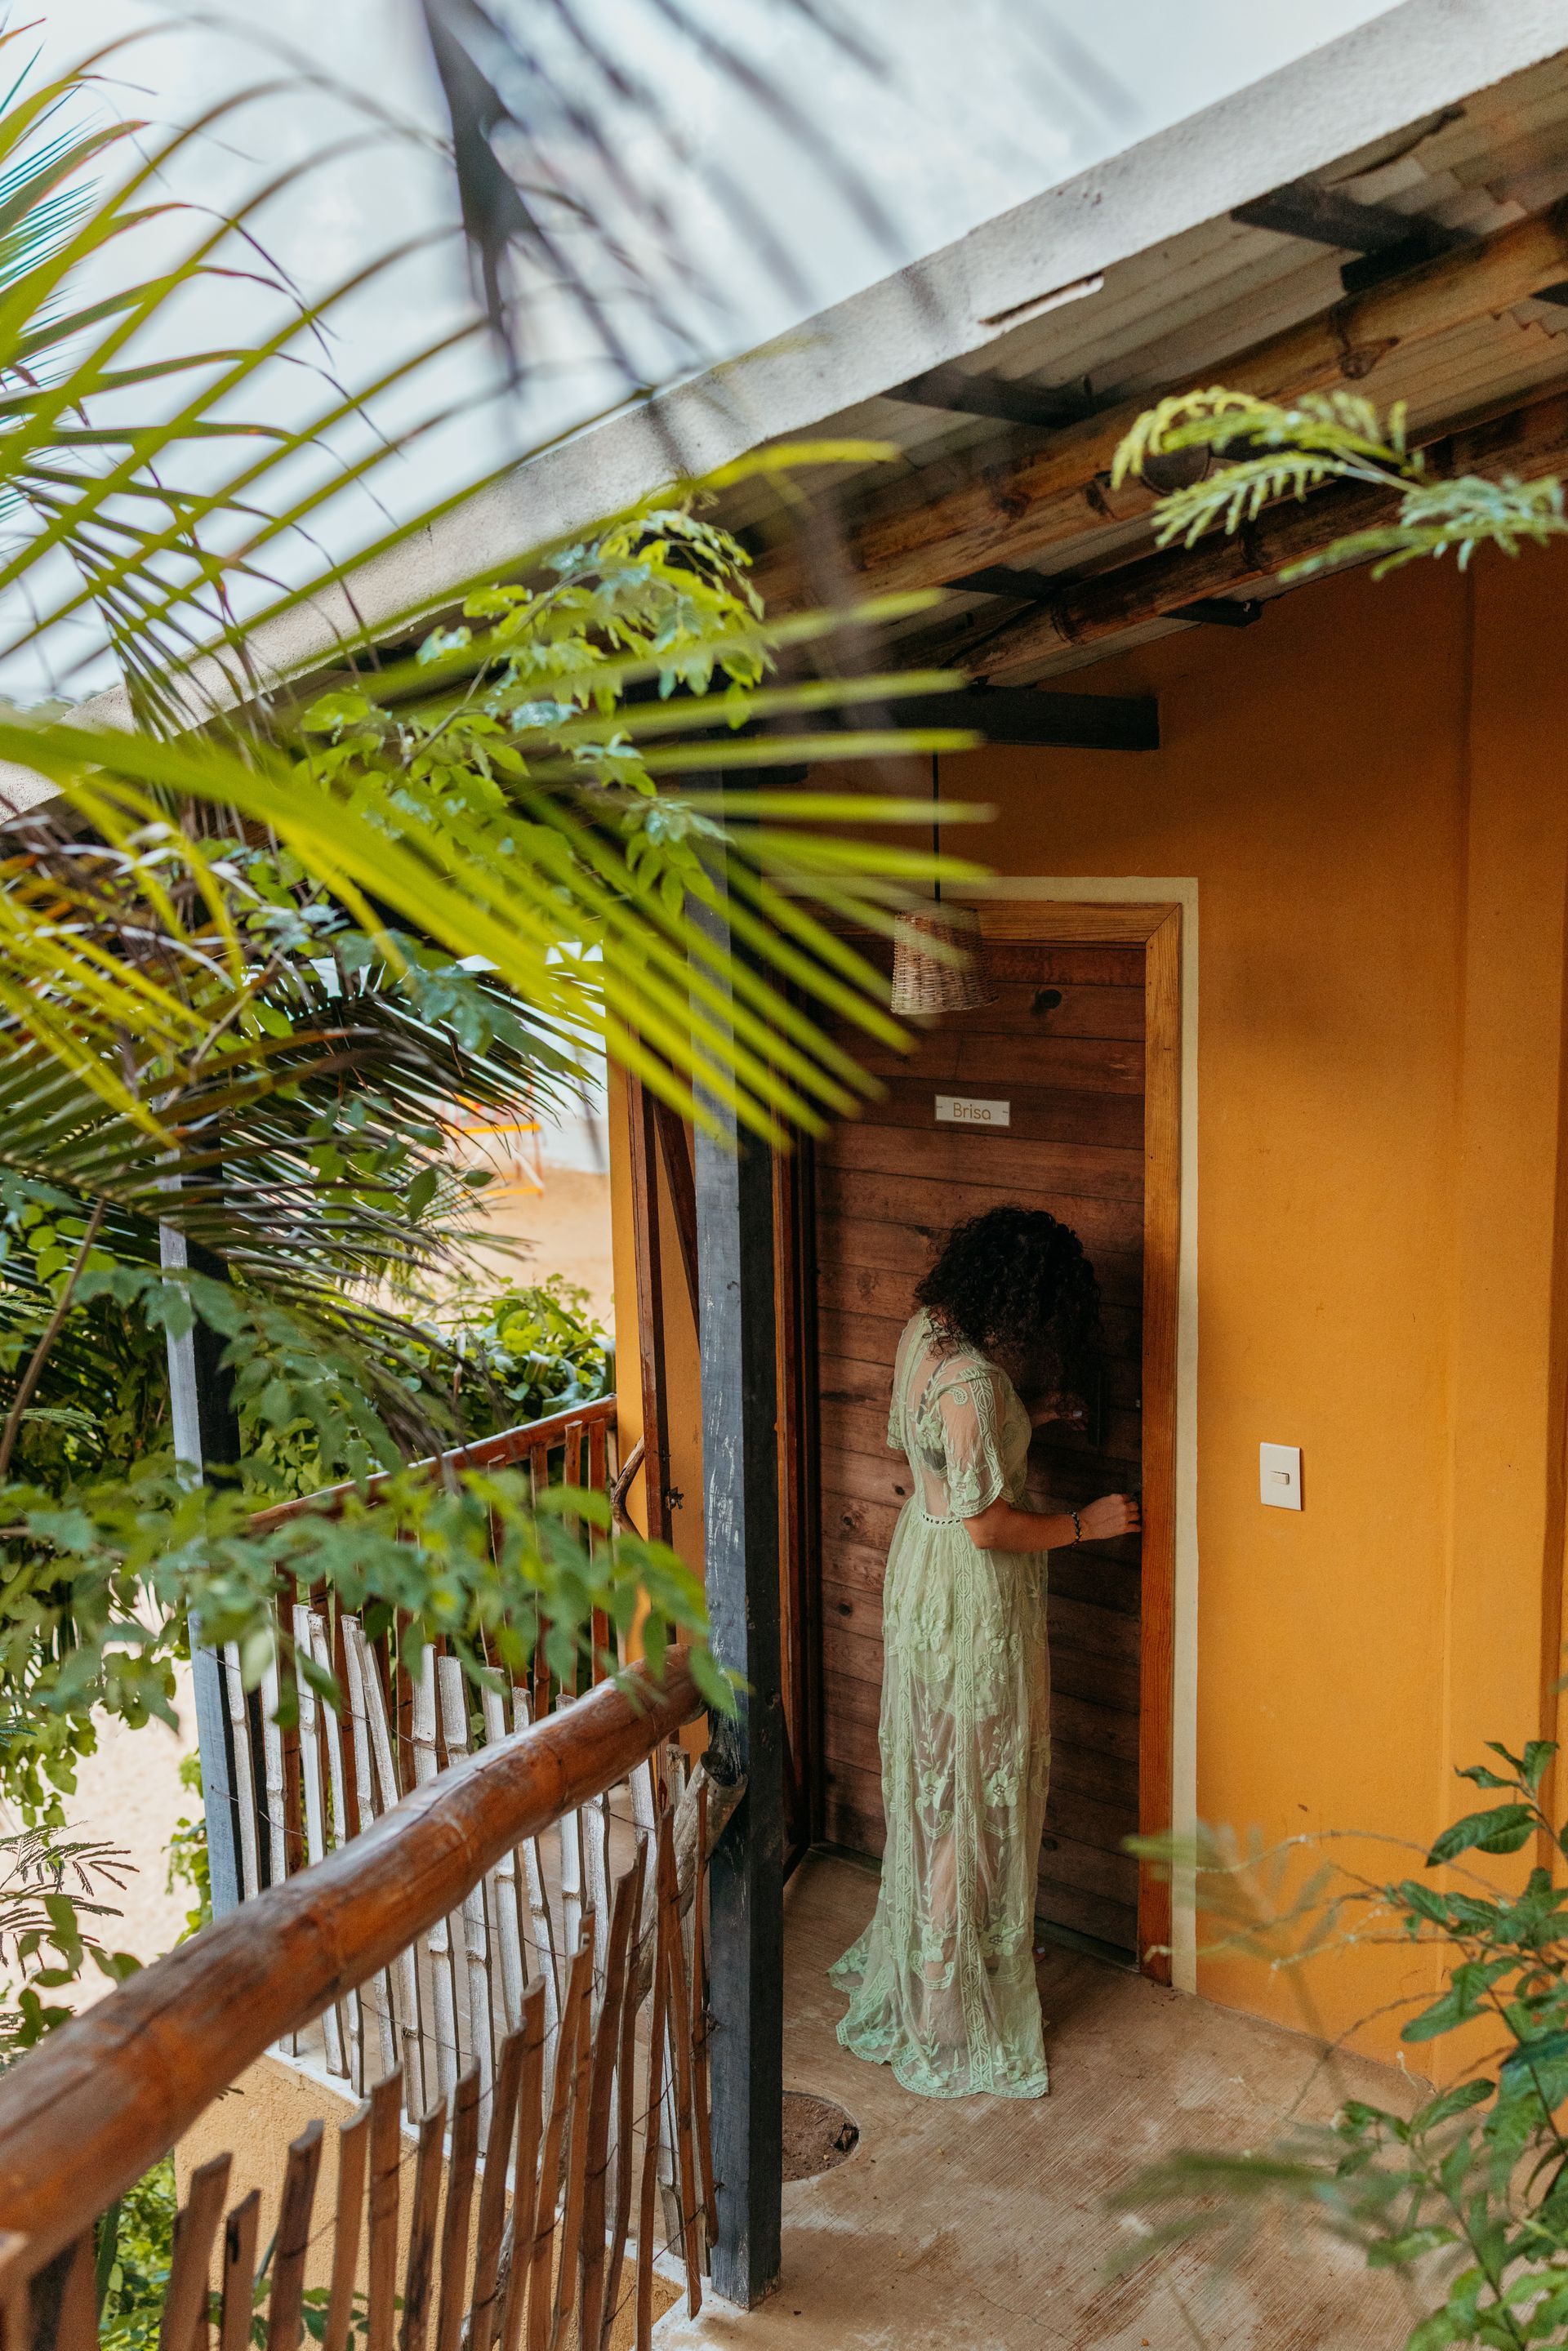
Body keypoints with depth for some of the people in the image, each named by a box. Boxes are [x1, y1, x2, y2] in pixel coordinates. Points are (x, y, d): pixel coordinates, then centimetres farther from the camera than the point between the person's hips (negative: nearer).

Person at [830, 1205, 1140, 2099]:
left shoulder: (927, 1329, -2)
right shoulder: (974, 1382, -30)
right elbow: (988, 1526, -24)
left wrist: (1030, 1414, 9)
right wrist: (1085, 1524, -11)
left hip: (924, 1559, 10)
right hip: (972, 1597, -9)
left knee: (933, 1778, 24)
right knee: (972, 1791, 5)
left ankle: (911, 1953, 43)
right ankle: (953, 2013, 21)